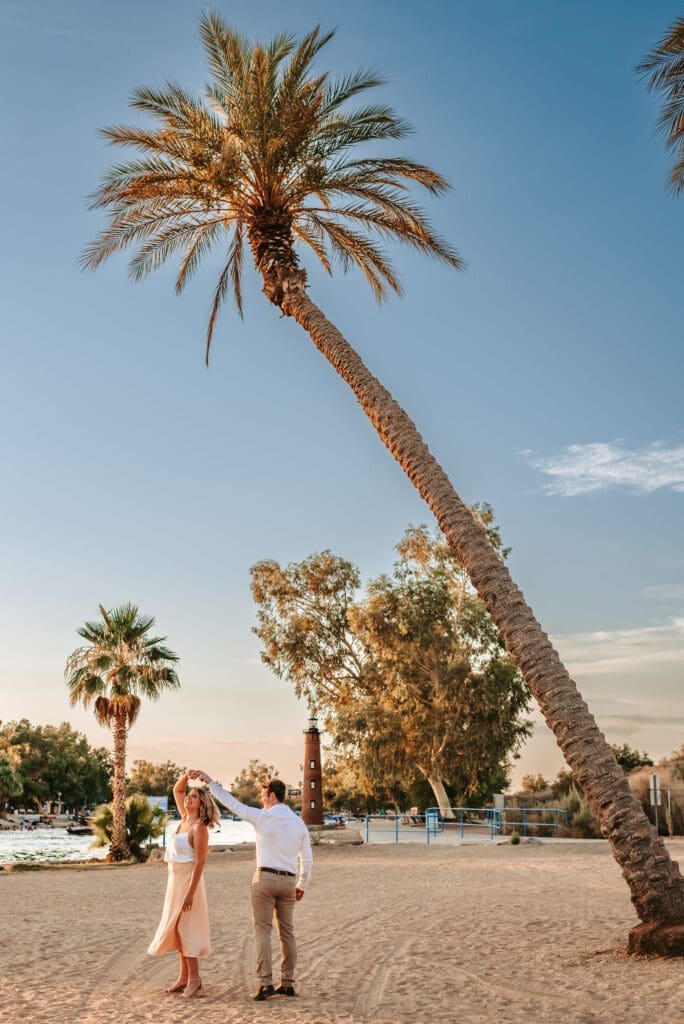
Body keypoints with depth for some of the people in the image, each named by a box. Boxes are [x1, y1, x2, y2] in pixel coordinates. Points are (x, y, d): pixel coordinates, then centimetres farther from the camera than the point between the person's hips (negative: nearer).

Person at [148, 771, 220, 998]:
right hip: (175, 880, 8)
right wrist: (186, 776, -2)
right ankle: (184, 976, 18)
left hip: (188, 881, -8)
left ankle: (194, 979, 1)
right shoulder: (185, 819, 7)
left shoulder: (199, 827, -15)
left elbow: (200, 862, -19)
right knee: (176, 928, 11)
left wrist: (190, 892, -24)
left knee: (185, 928, -6)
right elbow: (177, 790, 17)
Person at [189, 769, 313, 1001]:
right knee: (287, 932, 11)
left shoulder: (263, 817, -8)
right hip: (289, 881, 5)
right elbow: (307, 859, 11)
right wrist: (302, 885, 22)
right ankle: (287, 983, 14)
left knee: (262, 930, 0)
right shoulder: (299, 823, 8)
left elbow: (233, 803, -6)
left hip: (265, 878, -5)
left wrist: (210, 781, 0)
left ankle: (266, 982, -6)